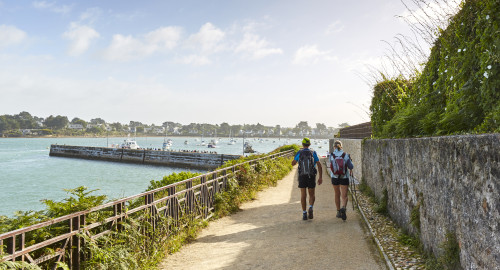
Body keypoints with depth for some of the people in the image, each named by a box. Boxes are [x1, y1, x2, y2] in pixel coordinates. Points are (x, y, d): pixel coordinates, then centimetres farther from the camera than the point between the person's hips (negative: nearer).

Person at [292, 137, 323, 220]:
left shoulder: (299, 152, 1)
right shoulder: (313, 153, 4)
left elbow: (293, 163, 11)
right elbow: (319, 165, -2)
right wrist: (320, 178, 0)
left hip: (302, 176, 0)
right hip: (311, 176, 1)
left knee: (303, 195, 6)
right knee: (312, 195, 12)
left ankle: (304, 213, 1)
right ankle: (310, 208, -15)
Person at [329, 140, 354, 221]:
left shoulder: (331, 155, -4)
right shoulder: (346, 155, -6)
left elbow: (331, 165, 7)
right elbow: (351, 166, -5)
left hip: (334, 177, 2)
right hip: (344, 178, -1)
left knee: (337, 195, 18)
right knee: (344, 196, -1)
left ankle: (338, 212, 24)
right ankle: (343, 207, -29)